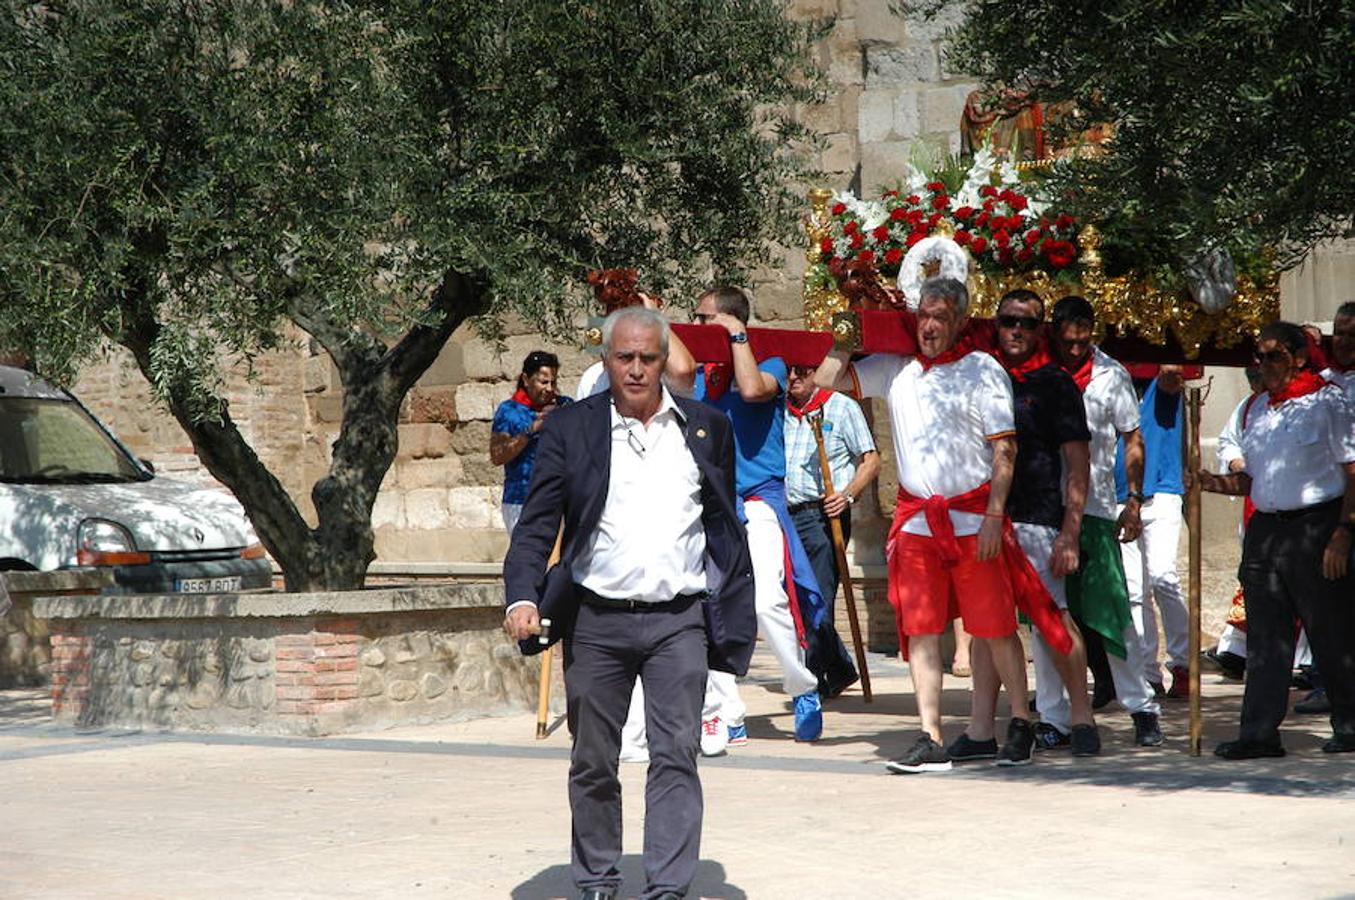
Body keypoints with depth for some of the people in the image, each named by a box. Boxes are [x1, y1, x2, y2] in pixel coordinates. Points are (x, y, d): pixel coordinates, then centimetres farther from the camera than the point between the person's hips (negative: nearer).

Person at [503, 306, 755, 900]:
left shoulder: (707, 428, 8)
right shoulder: (571, 429, 3)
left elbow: (727, 528, 12)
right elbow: (536, 524, -1)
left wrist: (739, 615, 7)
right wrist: (522, 597, -16)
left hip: (680, 620, 0)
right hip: (596, 621, 0)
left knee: (676, 756, -5)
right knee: (592, 762, 9)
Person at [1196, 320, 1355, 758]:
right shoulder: (1260, 408, 16)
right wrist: (1217, 483, 2)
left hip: (1316, 526, -6)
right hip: (1265, 528, 6)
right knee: (1265, 636, 4)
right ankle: (1259, 732, 4)